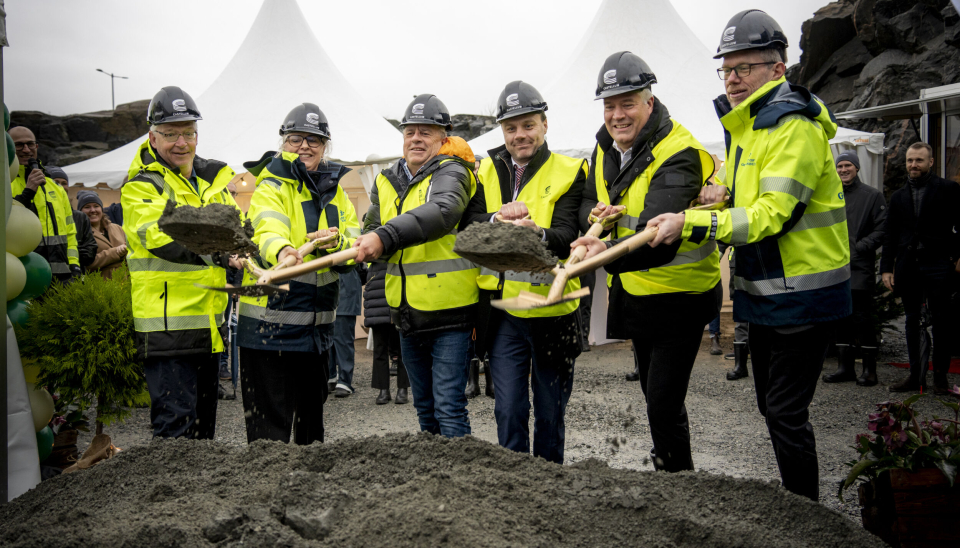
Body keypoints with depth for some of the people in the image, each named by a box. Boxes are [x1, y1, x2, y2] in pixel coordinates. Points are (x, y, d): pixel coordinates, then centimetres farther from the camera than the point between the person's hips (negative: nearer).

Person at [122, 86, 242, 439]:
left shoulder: (210, 177, 15)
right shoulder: (142, 186, -8)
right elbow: (162, 238, -25)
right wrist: (220, 254, -39)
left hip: (207, 318, 7)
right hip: (168, 321, -7)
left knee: (204, 421, 18)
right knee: (175, 422, -8)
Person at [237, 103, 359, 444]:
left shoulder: (334, 191, 12)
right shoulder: (271, 187, -7)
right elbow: (269, 230, -28)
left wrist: (334, 242, -19)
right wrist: (281, 251, -51)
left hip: (318, 323, 6)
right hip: (271, 321, -6)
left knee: (312, 413, 19)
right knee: (270, 420, -3)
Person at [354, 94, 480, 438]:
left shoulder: (451, 173, -11)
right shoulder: (387, 182, 11)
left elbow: (441, 212, -33)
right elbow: (373, 230, 7)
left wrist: (386, 237, -44)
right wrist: (368, 242, -17)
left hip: (450, 310, -7)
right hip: (408, 314, 7)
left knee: (449, 407, -6)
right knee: (424, 407, 20)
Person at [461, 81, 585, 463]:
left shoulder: (569, 173, -3)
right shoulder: (488, 170, 9)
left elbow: (567, 235, -15)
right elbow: (468, 220, -2)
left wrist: (538, 233, -36)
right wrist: (498, 218, -22)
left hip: (551, 308, -2)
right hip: (504, 309, 2)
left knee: (550, 412, 12)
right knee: (508, 409, 4)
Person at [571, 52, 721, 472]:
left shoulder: (678, 155, -24)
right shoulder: (606, 145, 3)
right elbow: (587, 203, 13)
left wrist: (609, 253, -56)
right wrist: (595, 214, -12)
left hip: (678, 295, -8)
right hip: (633, 292, 8)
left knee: (663, 404, -10)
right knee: (652, 391, 23)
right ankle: (666, 460, 42)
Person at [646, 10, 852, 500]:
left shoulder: (793, 127, -18)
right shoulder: (744, 125, 13)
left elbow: (770, 216, -26)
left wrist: (690, 223, -28)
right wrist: (720, 196, -2)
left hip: (802, 293, -10)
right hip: (763, 292, 10)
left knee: (785, 412, -6)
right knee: (771, 405, 18)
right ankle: (792, 502, 33)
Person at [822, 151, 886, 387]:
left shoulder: (872, 195, 2)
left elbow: (882, 229, -5)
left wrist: (859, 248, -14)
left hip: (860, 268, -5)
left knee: (863, 319, -4)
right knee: (840, 318, 8)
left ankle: (869, 369, 3)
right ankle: (845, 367, 16)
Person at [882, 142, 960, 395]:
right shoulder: (899, 196, 14)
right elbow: (890, 235, 14)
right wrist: (886, 267, 7)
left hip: (937, 265, -4)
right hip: (907, 266, 4)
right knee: (912, 320, 8)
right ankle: (915, 374, 15)